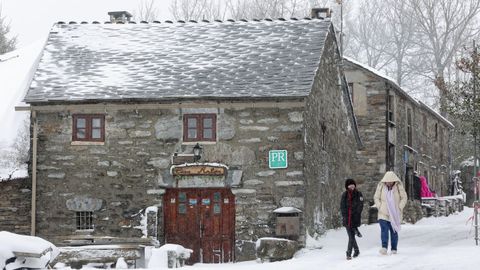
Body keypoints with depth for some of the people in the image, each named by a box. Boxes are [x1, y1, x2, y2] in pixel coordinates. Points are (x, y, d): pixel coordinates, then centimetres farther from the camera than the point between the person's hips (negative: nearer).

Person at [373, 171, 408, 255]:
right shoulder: (381, 186, -1)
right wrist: (380, 207, -2)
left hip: (395, 214, 0)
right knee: (384, 230, -16)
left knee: (394, 231, 5)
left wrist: (399, 208, -5)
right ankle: (384, 247, -23)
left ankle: (394, 249, 14)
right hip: (383, 214, 0)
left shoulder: (399, 186, -4)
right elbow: (376, 198, 9)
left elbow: (404, 198, 4)